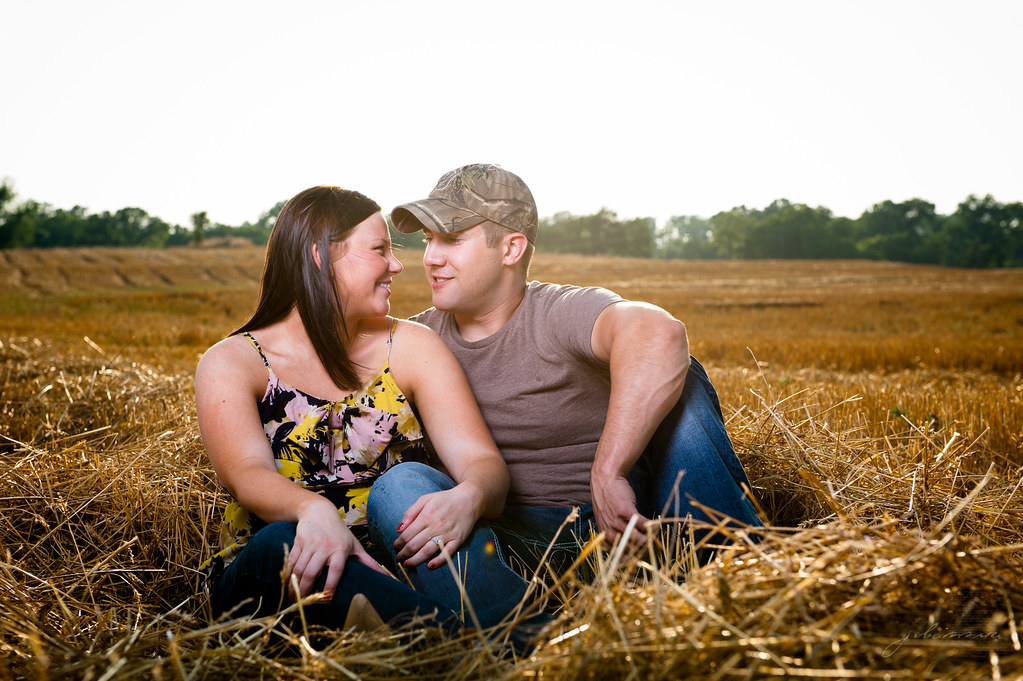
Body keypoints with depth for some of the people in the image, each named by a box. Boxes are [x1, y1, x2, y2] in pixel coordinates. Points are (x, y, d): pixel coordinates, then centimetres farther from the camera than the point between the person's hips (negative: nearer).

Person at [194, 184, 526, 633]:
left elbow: (482, 461, -5)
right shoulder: (230, 364, 2)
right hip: (263, 579, -1)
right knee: (281, 542, -35)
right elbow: (248, 475, -18)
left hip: (386, 570, 2)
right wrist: (314, 509, -42)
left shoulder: (410, 348, 7)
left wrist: (468, 497, -32)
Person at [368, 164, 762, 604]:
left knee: (676, 380, -21)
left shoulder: (563, 314, -14)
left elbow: (660, 335, -36)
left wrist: (607, 475, -40)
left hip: (617, 518, -2)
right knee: (398, 483, -21)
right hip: (517, 545, 3)